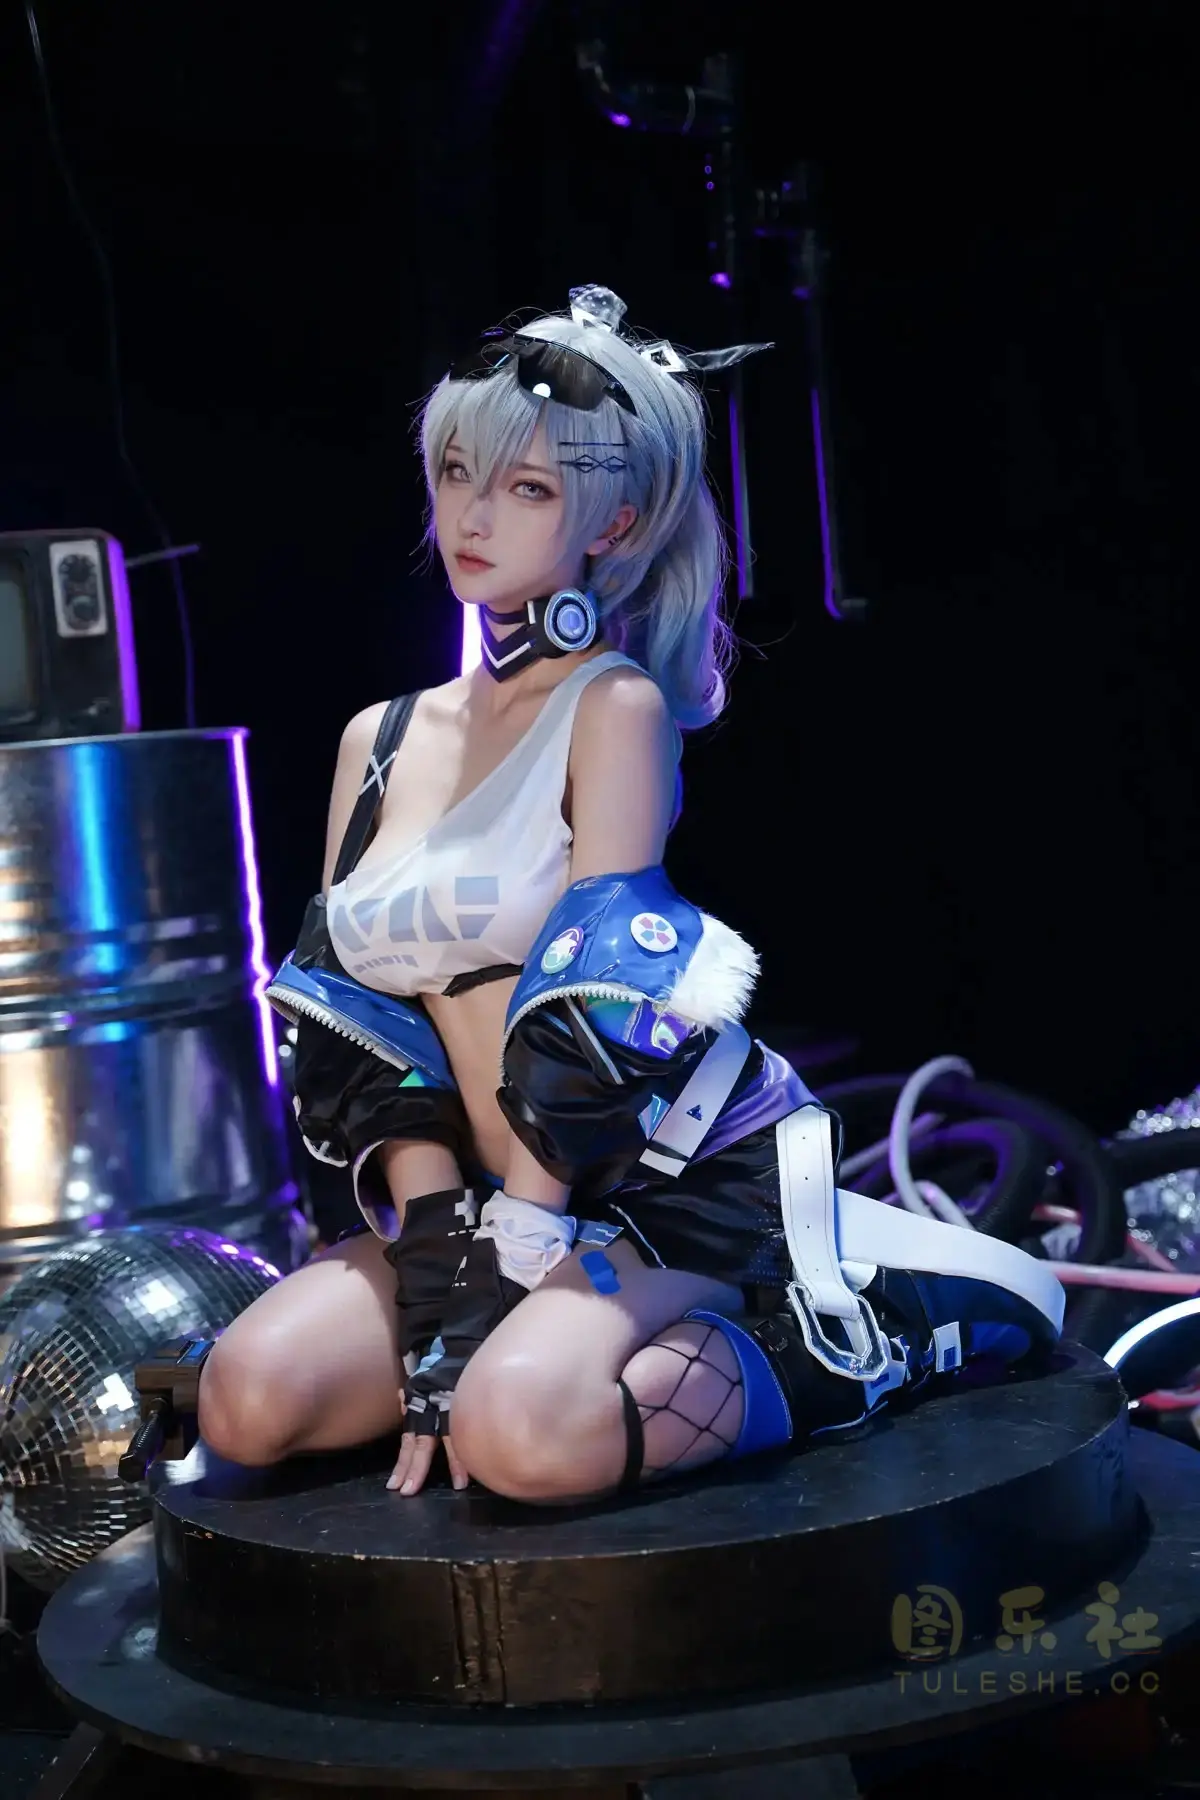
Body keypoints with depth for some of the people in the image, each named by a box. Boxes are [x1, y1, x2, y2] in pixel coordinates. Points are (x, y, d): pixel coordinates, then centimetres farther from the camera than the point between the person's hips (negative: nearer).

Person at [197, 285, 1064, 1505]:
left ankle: (824, 1341, -6)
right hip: (502, 1198, 6)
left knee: (528, 1434, -32)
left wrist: (507, 1261, -17)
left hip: (677, 1179, -6)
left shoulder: (617, 707, -9)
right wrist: (440, 1264, -7)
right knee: (248, 1403, -15)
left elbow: (596, 1017, -15)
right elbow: (370, 1044, 4)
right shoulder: (379, 743, 9)